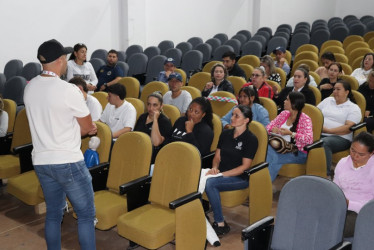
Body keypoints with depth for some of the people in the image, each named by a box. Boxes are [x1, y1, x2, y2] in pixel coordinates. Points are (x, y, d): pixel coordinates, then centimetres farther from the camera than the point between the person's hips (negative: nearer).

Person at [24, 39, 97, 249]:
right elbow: (88, 128, -8)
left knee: (53, 213, 19)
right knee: (86, 214, 7)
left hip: (41, 161, 7)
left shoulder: (30, 88, 2)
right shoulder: (69, 90, -19)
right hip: (68, 162, -7)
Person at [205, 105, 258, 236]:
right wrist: (215, 168, -6)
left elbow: (245, 166, -10)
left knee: (210, 183, -32)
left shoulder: (251, 139, -5)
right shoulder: (225, 134, 14)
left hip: (240, 178, -5)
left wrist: (223, 174, -18)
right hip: (220, 174, 6)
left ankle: (220, 224, -20)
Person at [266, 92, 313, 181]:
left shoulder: (305, 119, -6)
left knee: (275, 159, -33)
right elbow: (269, 126, 16)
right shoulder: (284, 114, 13)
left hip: (298, 153, -5)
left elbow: (309, 139, -20)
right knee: (267, 149, -28)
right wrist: (273, 129, -8)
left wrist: (291, 133, -22)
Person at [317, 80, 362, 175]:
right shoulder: (328, 100, 23)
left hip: (340, 138, -4)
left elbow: (348, 128, -8)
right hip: (319, 134, 4)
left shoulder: (354, 108, 5)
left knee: (324, 142, -39)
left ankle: (325, 174, -36)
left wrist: (328, 130, -16)